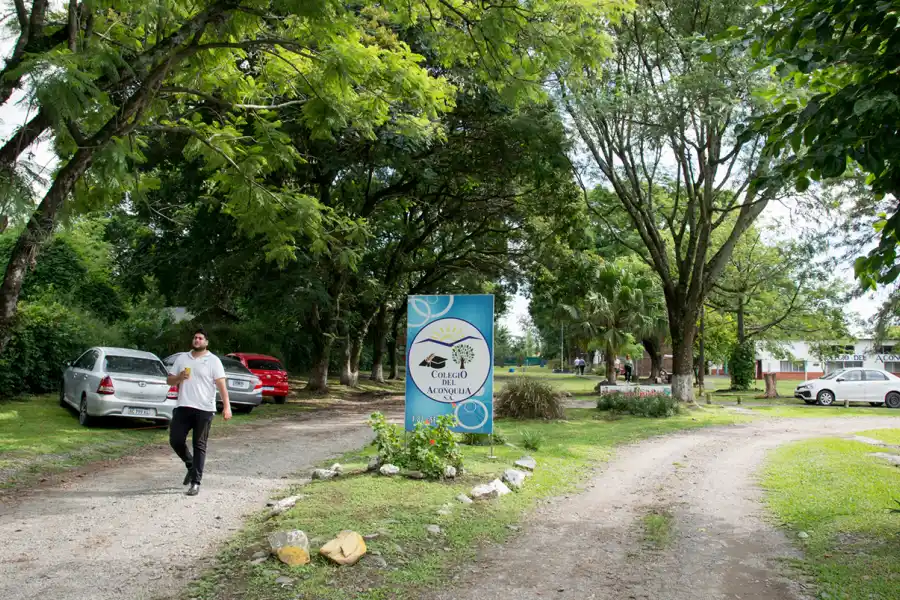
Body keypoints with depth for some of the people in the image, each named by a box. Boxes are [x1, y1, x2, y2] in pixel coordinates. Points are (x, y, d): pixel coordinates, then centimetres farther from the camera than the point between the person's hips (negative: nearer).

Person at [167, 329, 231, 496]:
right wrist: (179, 377, -9)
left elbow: (221, 384, -8)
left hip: (204, 410, -4)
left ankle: (195, 483, 6)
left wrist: (227, 406, -19)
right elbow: (170, 380, 16)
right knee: (175, 440, 2)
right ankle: (191, 465, 30)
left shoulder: (213, 360, -1)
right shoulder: (182, 358, 12)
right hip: (183, 407, 4)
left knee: (199, 445, 1)